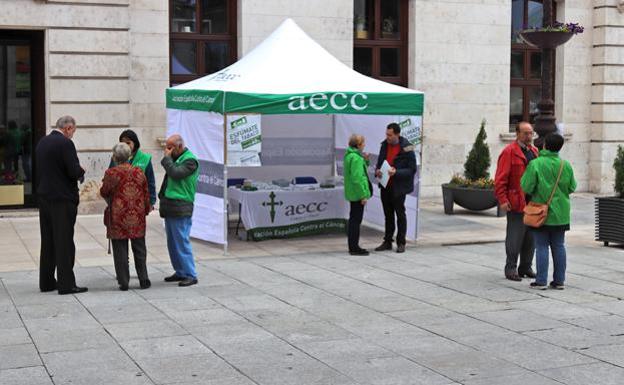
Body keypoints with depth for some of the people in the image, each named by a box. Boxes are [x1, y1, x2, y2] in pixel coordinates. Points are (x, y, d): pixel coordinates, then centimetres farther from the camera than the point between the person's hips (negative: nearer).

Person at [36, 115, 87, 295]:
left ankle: (46, 282, 20)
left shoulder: (42, 142, 11)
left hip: (44, 197, 8)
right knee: (64, 242, -3)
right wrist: (81, 172, 2)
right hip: (63, 199, -8)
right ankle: (66, 284, -2)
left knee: (47, 241, 14)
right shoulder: (65, 143, -14)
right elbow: (74, 171, -21)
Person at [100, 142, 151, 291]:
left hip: (118, 218, -3)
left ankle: (123, 282, 4)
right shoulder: (139, 172, 2)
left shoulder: (111, 173, -9)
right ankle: (143, 280, 13)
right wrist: (146, 209, 20)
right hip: (137, 218, 3)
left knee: (120, 251, 3)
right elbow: (146, 194, 8)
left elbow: (104, 192, 0)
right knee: (139, 250, 11)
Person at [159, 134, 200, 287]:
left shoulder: (190, 160, -9)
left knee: (182, 241, -9)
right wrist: (162, 195, 14)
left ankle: (190, 275, -5)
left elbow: (176, 173, -22)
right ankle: (180, 272, 20)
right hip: (169, 207, 9)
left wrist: (167, 158, -10)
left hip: (180, 209, -9)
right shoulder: (174, 159, 18)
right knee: (172, 243, 12)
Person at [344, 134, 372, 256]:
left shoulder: (349, 155, 11)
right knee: (356, 220, -4)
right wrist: (363, 195, -21)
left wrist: (365, 160, 4)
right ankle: (354, 248, 1)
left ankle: (352, 246, 23)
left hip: (352, 194, 10)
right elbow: (357, 178, -24)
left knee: (354, 219, 16)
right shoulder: (356, 158, -20)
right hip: (357, 194, -10)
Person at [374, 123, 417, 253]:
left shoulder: (406, 148, -13)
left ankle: (401, 243, 14)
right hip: (385, 186, 6)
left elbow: (412, 169, -13)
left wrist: (396, 172, -26)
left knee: (400, 215, 5)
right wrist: (377, 170, -5)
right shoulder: (384, 145, 5)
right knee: (388, 215, 13)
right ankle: (387, 242, 21)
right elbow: (379, 162, 17)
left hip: (399, 187, -6)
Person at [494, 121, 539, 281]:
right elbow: (500, 179, -11)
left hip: (533, 202, 7)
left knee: (531, 236, 12)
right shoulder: (509, 152, -7)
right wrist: (502, 200, -18)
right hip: (516, 203, -7)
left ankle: (526, 267, 21)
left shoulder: (534, 151, 16)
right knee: (515, 237, -3)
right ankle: (511, 268, 5)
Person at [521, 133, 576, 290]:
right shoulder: (566, 165, -1)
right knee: (559, 246, 10)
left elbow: (526, 187, -15)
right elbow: (572, 187, 5)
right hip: (560, 213, 4)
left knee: (542, 246, 2)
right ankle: (559, 280, 13)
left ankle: (541, 281, 2)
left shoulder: (535, 164, -14)